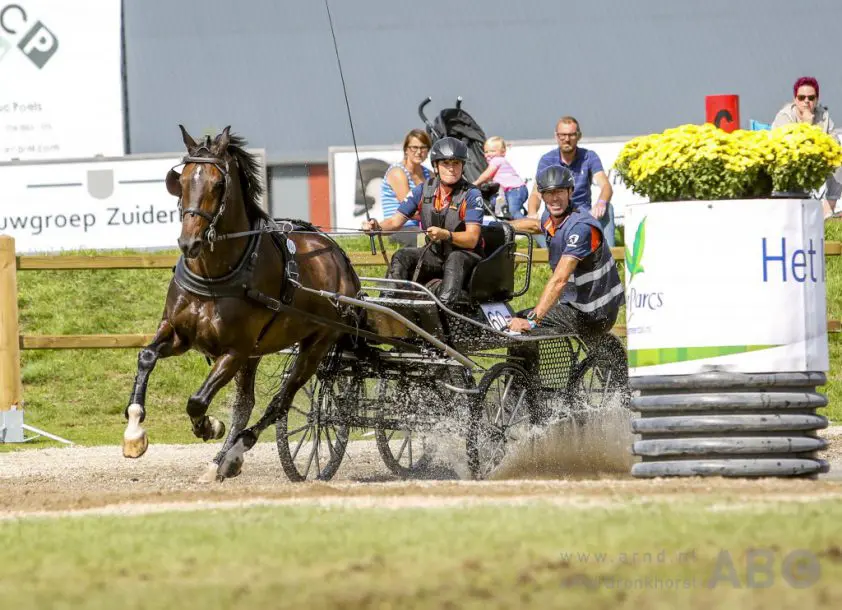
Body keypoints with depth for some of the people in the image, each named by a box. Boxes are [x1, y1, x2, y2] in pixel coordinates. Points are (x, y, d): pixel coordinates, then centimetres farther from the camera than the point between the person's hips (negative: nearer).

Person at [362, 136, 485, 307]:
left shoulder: (471, 194, -13)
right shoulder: (424, 190, 1)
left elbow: (472, 240, -20)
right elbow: (397, 220, 2)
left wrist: (445, 235, -38)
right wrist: (378, 227, -20)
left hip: (465, 254, -5)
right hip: (435, 253, 5)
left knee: (455, 260, -38)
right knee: (402, 257, -19)